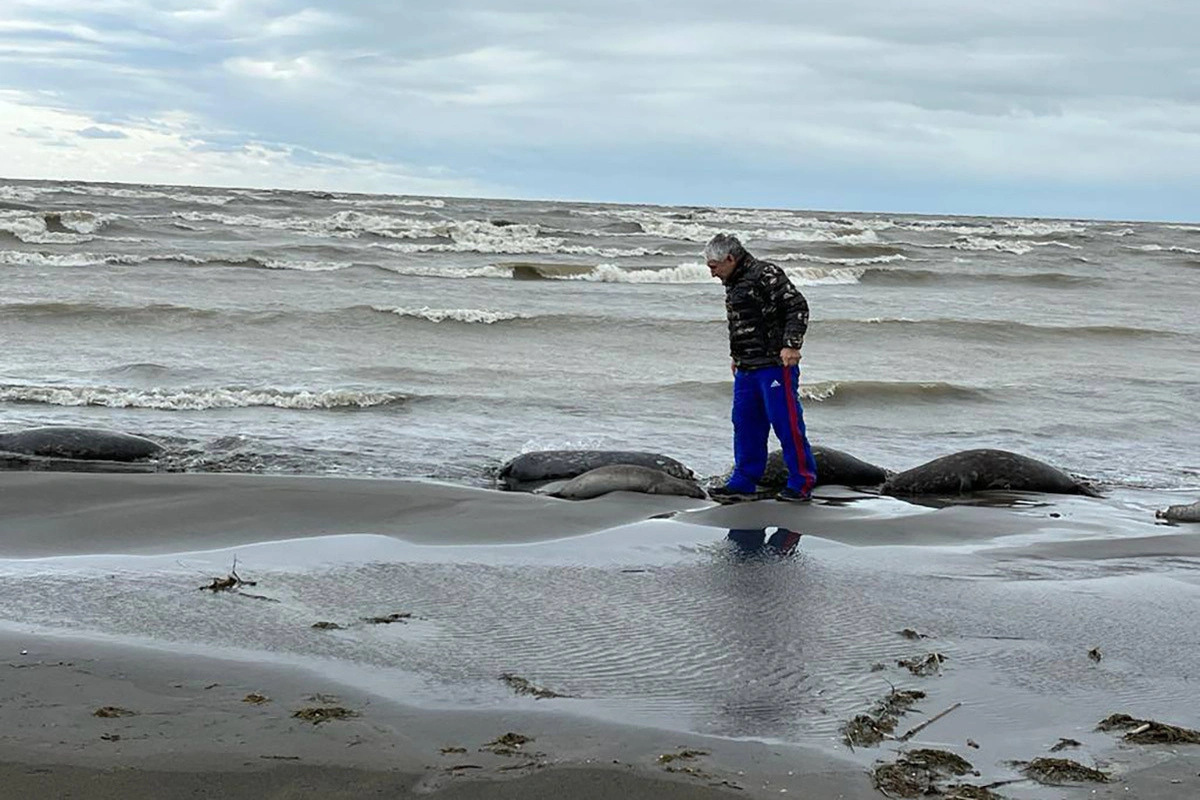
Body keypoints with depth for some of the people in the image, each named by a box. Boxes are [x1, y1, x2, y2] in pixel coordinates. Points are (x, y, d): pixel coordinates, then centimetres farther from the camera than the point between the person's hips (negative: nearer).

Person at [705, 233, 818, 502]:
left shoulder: (766, 275, -11)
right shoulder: (734, 284, 18)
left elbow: (798, 306, -17)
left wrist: (791, 345, -23)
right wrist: (736, 356, 29)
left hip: (775, 365, -9)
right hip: (746, 369, 9)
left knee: (786, 422, -5)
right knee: (745, 424, 10)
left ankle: (802, 482, 3)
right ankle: (744, 482, 16)